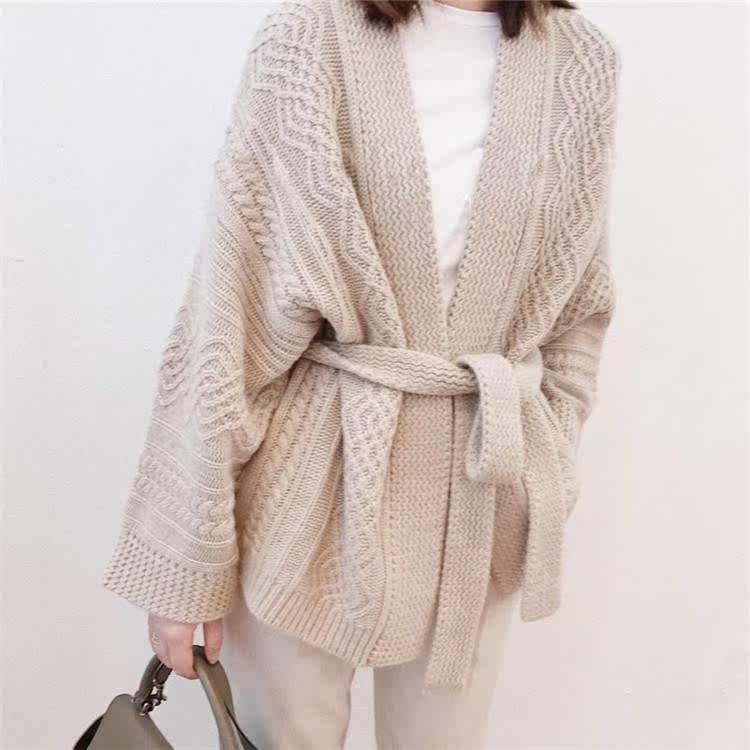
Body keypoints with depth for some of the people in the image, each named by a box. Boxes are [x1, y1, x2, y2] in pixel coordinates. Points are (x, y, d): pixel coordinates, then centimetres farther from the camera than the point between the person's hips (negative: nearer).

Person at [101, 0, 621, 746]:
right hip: (311, 478, -2)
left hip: (481, 502, 4)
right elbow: (224, 309, -9)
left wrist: (540, 482, 9)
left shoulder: (583, 61, 4)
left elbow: (579, 311, 10)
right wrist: (186, 558, -8)